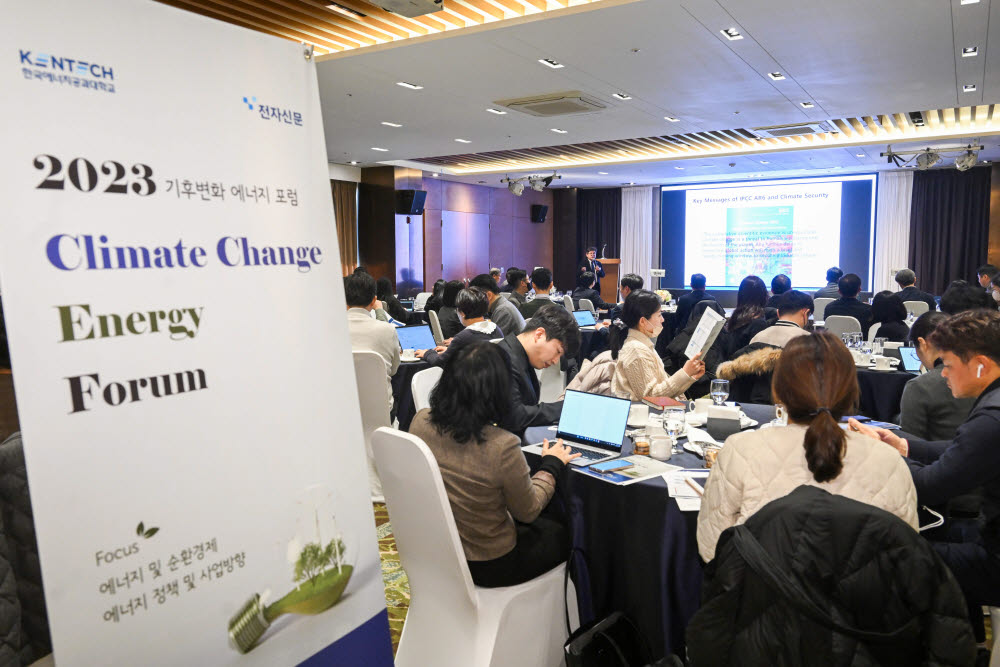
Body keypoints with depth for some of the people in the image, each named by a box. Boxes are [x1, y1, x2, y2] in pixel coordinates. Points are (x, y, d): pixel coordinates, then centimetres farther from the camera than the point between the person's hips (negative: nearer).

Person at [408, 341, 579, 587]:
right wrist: (551, 464, 1)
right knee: (562, 534, 22)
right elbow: (528, 511, -14)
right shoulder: (502, 446, -32)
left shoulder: (421, 422, -15)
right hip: (487, 565, -6)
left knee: (545, 523, 28)